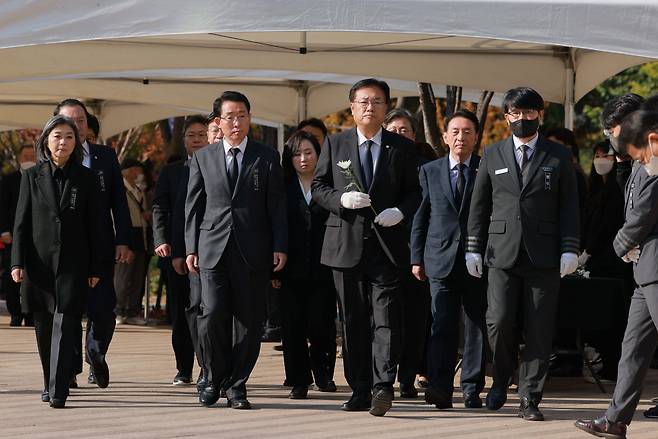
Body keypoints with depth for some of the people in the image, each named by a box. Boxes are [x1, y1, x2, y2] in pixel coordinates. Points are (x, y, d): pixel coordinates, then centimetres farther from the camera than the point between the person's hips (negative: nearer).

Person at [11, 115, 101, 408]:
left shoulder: (84, 178, 5)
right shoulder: (32, 176, 5)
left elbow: (93, 225, 6)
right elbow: (21, 222, 4)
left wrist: (95, 268, 2)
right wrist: (17, 263, -4)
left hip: (72, 263, -1)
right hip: (39, 262, 1)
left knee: (64, 325, -11)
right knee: (43, 328, 8)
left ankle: (58, 391, -16)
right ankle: (50, 384, 22)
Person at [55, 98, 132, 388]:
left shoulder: (106, 156, 10)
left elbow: (119, 201, 9)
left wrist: (123, 241, 0)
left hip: (100, 247, 2)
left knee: (103, 310, -3)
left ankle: (95, 355, 24)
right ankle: (70, 369, 12)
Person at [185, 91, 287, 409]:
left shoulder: (267, 158, 8)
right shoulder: (202, 158, 11)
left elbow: (276, 206, 5)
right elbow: (193, 207, 11)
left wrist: (279, 247, -2)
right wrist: (191, 248, 4)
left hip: (253, 252, 0)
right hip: (213, 249, 0)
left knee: (248, 321, 0)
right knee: (213, 315, -11)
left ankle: (237, 385, 10)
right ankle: (215, 379, 9)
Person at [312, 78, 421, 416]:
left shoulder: (402, 148, 7)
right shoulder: (335, 145, 9)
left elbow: (413, 191, 9)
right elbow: (318, 187, 8)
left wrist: (400, 211, -11)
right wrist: (341, 199, -12)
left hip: (387, 245, -2)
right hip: (346, 244, 2)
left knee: (386, 319, -12)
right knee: (352, 322, 6)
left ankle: (383, 387, -17)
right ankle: (359, 391, 12)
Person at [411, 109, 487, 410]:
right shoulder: (430, 171, 10)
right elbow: (420, 217, 11)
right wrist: (417, 257, 5)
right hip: (441, 259, 0)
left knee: (476, 326, 4)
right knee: (442, 325, -8)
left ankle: (472, 390, 9)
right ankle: (440, 388, -13)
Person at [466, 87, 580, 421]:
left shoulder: (558, 156, 8)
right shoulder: (492, 155, 12)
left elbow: (569, 206, 5)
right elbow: (478, 205, 13)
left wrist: (570, 249, -3)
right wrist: (474, 249, 7)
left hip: (543, 255, -1)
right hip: (502, 253, 1)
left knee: (538, 330, -2)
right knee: (499, 321, -8)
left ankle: (529, 399, 5)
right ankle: (501, 380, 17)